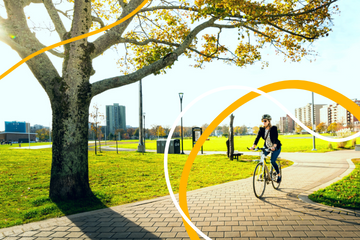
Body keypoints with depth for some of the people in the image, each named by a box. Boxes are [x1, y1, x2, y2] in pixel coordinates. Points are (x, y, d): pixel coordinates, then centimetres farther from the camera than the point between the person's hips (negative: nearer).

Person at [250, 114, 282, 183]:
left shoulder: (273, 128, -22)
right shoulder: (261, 129, -10)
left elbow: (275, 138, -34)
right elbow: (257, 138, -19)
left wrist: (274, 146, -51)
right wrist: (253, 146, -34)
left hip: (276, 147, -4)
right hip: (267, 147, 4)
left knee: (273, 161, -17)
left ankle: (279, 175, 6)